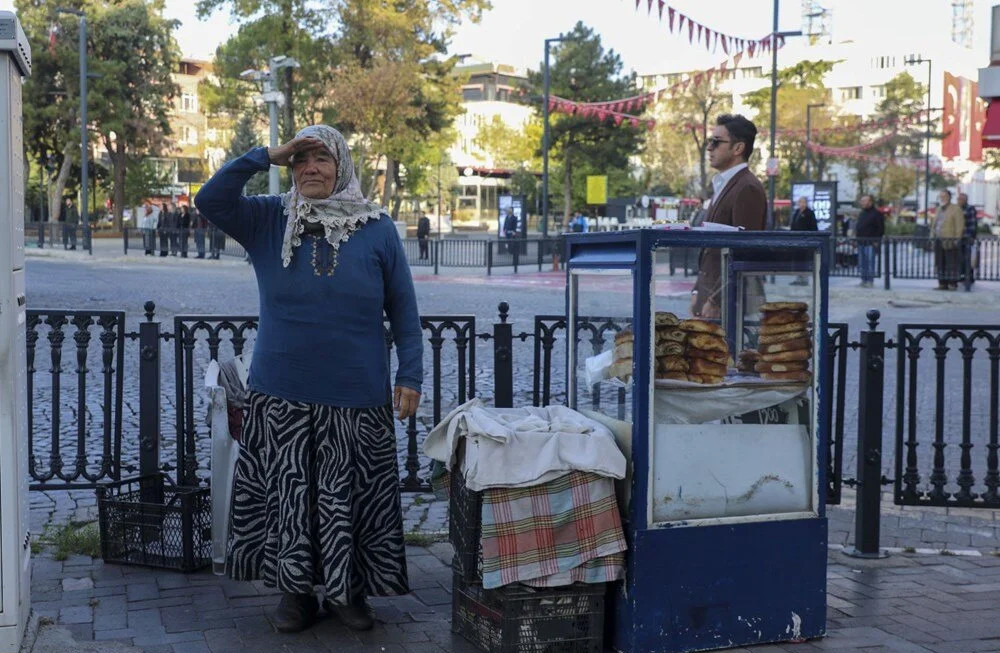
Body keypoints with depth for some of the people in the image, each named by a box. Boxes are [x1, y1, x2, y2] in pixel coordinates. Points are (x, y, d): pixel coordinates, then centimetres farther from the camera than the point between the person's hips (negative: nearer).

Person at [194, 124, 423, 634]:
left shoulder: (377, 229, 0)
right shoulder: (268, 221, 3)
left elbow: (403, 309, 2)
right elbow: (210, 200, -10)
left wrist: (410, 375, -3)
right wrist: (267, 156, -11)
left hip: (355, 399, -1)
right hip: (281, 396, 1)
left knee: (349, 497, 7)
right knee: (288, 495, 8)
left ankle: (348, 592, 23)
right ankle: (295, 592, 23)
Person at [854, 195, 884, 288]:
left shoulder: (876, 214, -5)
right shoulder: (861, 214, 18)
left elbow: (881, 229, -8)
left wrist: (877, 241, -13)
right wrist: (856, 236, 15)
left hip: (871, 243, -8)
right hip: (861, 242, 8)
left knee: (870, 262, -9)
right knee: (862, 263, 9)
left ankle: (870, 281, -5)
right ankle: (864, 280, 16)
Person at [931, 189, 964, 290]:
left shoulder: (956, 210, -7)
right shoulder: (939, 209, 15)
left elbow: (960, 226, -10)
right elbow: (934, 225, 20)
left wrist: (956, 240, -15)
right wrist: (933, 237, 12)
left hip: (950, 241, -7)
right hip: (939, 241, 7)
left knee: (952, 263, -5)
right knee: (941, 263, 5)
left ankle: (953, 284, -2)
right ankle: (943, 284, 9)